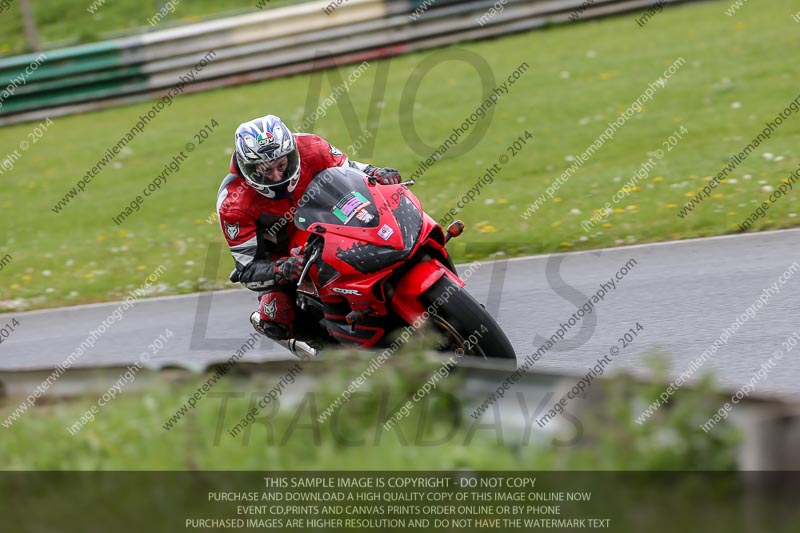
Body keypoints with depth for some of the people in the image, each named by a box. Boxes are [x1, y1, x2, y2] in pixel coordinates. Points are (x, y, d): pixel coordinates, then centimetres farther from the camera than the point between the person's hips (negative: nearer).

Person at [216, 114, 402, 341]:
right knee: (275, 323, -24)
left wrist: (375, 174, -24)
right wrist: (282, 269, -45)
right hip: (281, 258, -3)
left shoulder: (309, 148, -21)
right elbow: (248, 268, -24)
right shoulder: (232, 204, -27)